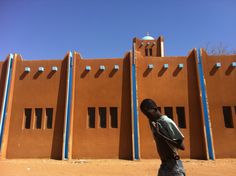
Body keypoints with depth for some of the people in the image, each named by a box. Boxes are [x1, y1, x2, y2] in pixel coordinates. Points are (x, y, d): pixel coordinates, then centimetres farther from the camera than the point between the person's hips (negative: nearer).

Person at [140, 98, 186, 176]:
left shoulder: (167, 122, -17)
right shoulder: (153, 123, 7)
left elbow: (181, 146, -18)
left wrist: (160, 134, -24)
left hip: (174, 166, -8)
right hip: (164, 165, 8)